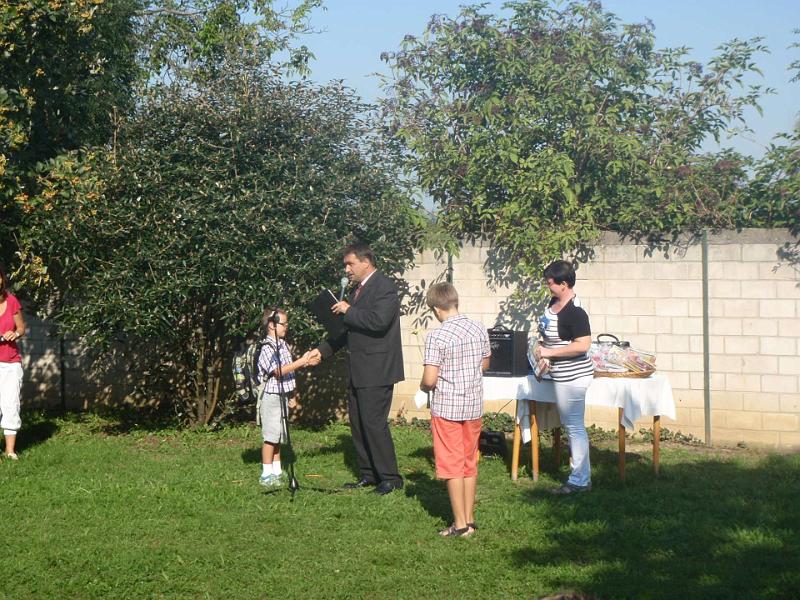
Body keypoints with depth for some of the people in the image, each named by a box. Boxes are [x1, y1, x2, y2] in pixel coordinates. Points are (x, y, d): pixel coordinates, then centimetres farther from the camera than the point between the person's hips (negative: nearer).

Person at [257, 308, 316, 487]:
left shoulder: (283, 345, 13)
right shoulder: (267, 348, -15)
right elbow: (279, 371, -24)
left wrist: (291, 396, 21)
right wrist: (301, 361, -27)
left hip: (282, 396, 9)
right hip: (271, 396, -9)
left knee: (278, 436, 12)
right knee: (270, 436, -5)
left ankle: (277, 472, 19)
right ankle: (266, 474, 0)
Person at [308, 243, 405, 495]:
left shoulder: (385, 286, -12)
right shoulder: (358, 290, 17)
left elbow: (379, 321, -27)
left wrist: (348, 311, -16)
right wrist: (322, 350, 16)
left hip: (377, 370, -10)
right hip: (359, 371, 10)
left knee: (374, 422, -10)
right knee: (357, 424, 13)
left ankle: (390, 477, -1)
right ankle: (368, 474, 22)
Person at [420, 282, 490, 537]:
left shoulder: (437, 337, -17)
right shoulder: (479, 330, 1)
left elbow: (429, 379, -19)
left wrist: (423, 386, 2)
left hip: (446, 407, -5)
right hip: (474, 404, 5)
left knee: (452, 466, 3)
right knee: (469, 463, 15)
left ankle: (460, 525, 6)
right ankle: (469, 519, 22)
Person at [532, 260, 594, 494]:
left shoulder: (575, 312, -22)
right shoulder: (553, 304, 7)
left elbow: (583, 345, -28)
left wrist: (549, 352, -22)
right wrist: (542, 351, 3)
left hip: (572, 376, -10)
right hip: (562, 376, 10)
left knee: (574, 426, -3)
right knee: (571, 424, 17)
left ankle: (579, 480, 4)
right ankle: (581, 474, 27)